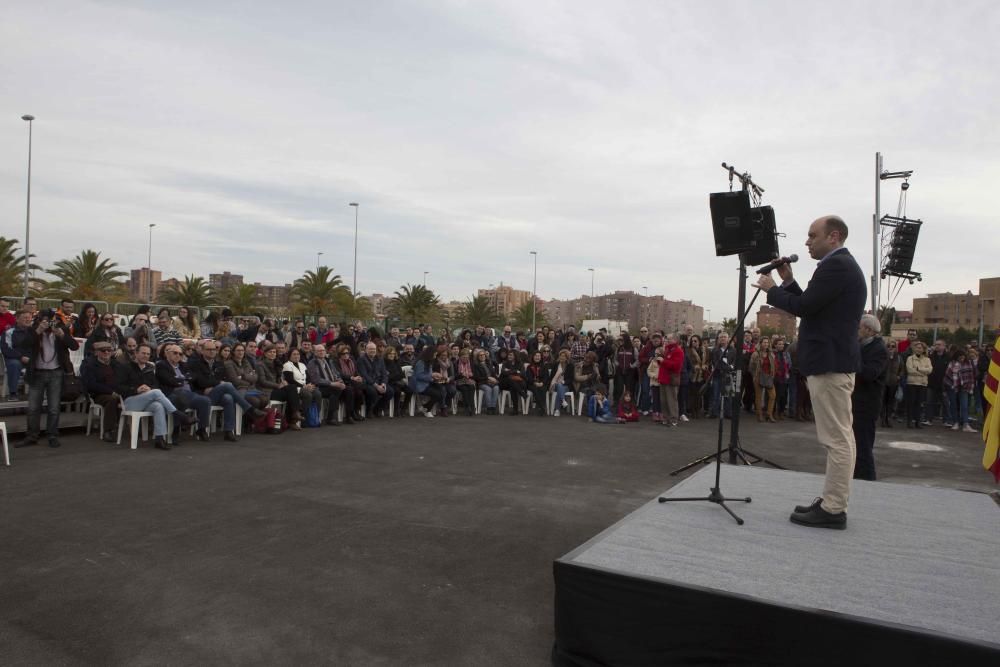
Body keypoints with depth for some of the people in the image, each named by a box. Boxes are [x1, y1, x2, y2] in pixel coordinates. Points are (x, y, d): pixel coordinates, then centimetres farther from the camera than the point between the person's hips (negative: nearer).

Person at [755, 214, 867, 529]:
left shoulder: (835, 265, -13)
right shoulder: (842, 265, 19)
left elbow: (804, 306, -18)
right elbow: (812, 306, 20)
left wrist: (772, 289, -3)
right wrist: (788, 282, 12)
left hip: (830, 362, -11)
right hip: (835, 360, 11)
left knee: (836, 438, -6)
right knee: (838, 436, 13)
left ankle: (833, 509, 0)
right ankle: (832, 502, 22)